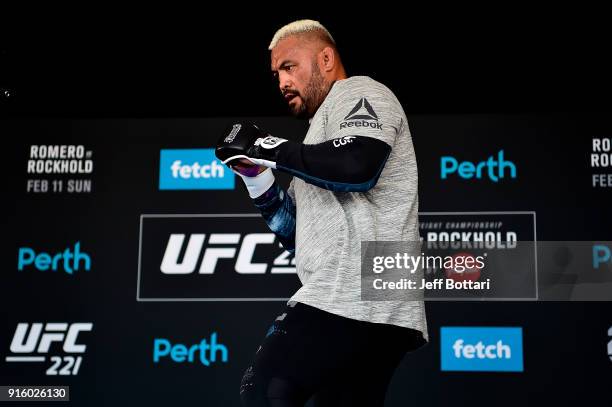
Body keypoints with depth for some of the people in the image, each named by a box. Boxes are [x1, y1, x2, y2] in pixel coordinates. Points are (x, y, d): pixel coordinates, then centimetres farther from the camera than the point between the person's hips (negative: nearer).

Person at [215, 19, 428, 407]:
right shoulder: (327, 125, 29)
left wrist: (268, 147, -10)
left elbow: (356, 167, -21)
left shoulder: (358, 92, 2)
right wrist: (257, 175, 14)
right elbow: (297, 234, 26)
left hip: (354, 299, -9)